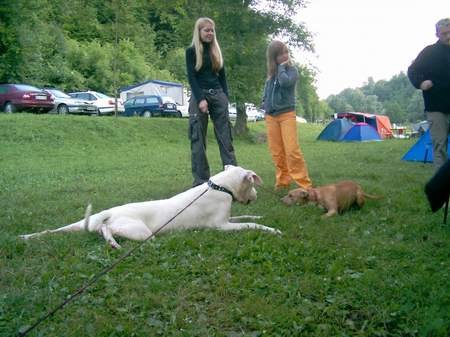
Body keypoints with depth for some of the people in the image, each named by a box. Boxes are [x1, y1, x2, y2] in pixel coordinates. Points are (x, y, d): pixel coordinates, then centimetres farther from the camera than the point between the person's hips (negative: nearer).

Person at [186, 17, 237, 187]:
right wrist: (200, 99, -16)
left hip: (218, 95, 4)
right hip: (199, 96, -4)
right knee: (198, 139, -4)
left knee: (225, 136, -1)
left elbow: (222, 76, 15)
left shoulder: (216, 51, 15)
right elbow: (191, 77, -6)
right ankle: (200, 179, 0)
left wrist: (225, 96, 3)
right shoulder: (191, 51, 1)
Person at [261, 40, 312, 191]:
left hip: (287, 114, -4)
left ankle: (304, 184, -8)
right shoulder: (271, 72, 10)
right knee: (276, 152, 5)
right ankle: (282, 181, 16)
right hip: (270, 116, 5)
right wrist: (265, 103, 7)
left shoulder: (292, 70, -2)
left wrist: (282, 67, -9)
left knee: (292, 150, -13)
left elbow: (285, 82, -23)